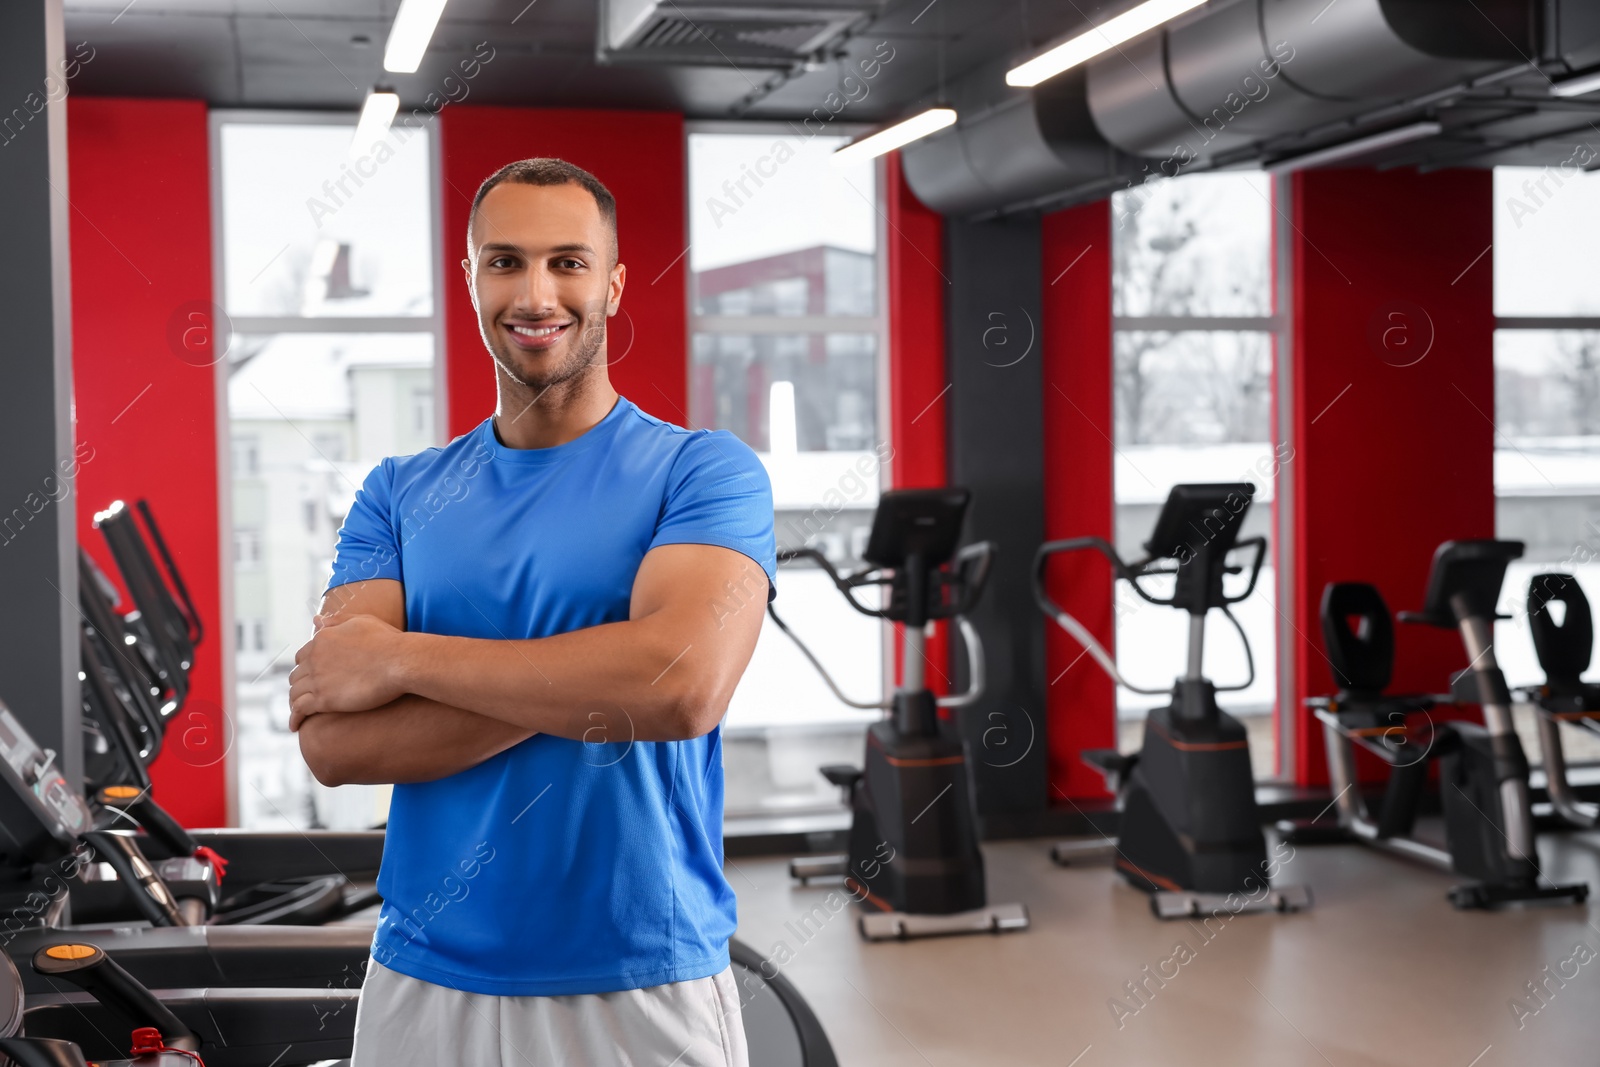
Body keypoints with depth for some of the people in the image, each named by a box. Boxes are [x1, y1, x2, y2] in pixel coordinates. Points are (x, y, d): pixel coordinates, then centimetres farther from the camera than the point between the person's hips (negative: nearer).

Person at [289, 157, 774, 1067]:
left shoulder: (704, 472, -6)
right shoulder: (399, 495, 4)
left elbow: (685, 685, -23)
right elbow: (334, 741, -8)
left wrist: (397, 658, -15)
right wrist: (590, 687, -18)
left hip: (646, 990, -2)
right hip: (425, 983, 3)